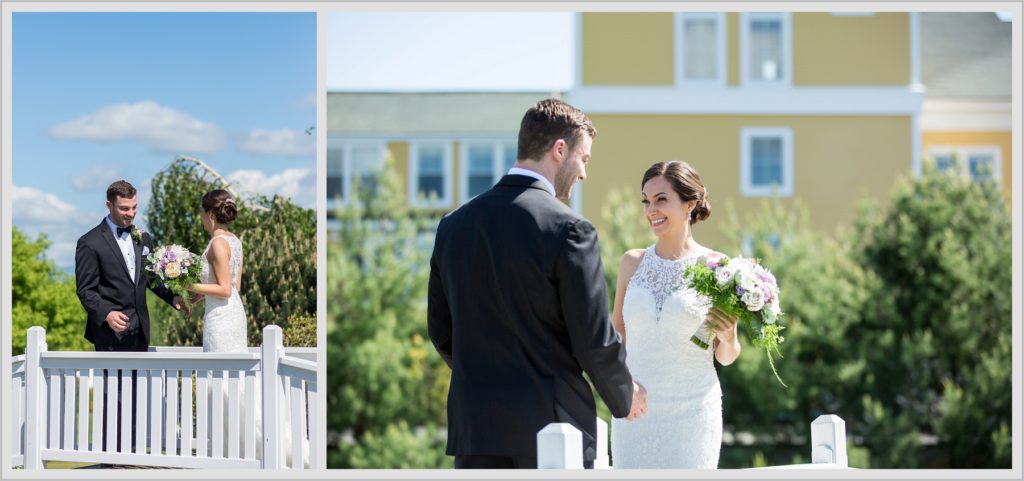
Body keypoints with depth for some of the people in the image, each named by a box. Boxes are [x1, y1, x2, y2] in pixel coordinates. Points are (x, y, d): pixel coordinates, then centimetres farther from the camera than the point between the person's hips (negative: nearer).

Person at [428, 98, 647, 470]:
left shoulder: (453, 225, 6)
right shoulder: (567, 229, -12)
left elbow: (440, 331, 13)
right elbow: (595, 340, -11)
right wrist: (625, 396, 7)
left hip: (474, 426, 5)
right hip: (550, 424, -5)